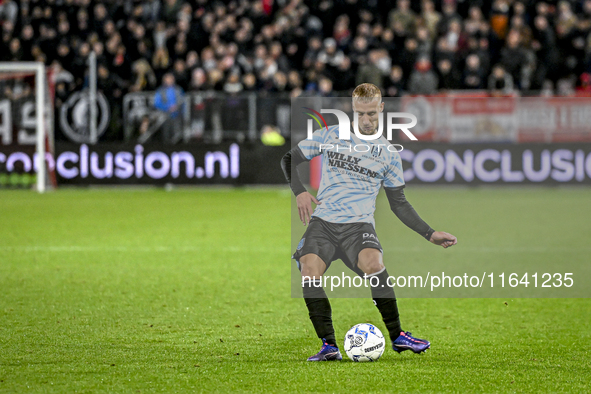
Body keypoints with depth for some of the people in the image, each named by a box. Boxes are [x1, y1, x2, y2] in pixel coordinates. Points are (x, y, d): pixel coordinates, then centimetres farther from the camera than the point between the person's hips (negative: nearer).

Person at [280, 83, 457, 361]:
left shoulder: (388, 153, 12)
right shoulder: (330, 135, 9)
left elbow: (399, 203, 17)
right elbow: (290, 159, 15)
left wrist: (430, 234, 9)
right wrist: (299, 191, -4)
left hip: (359, 224, 0)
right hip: (322, 222, 0)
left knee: (373, 265, -31)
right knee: (309, 274, -26)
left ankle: (397, 336, -17)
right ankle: (329, 346, -17)